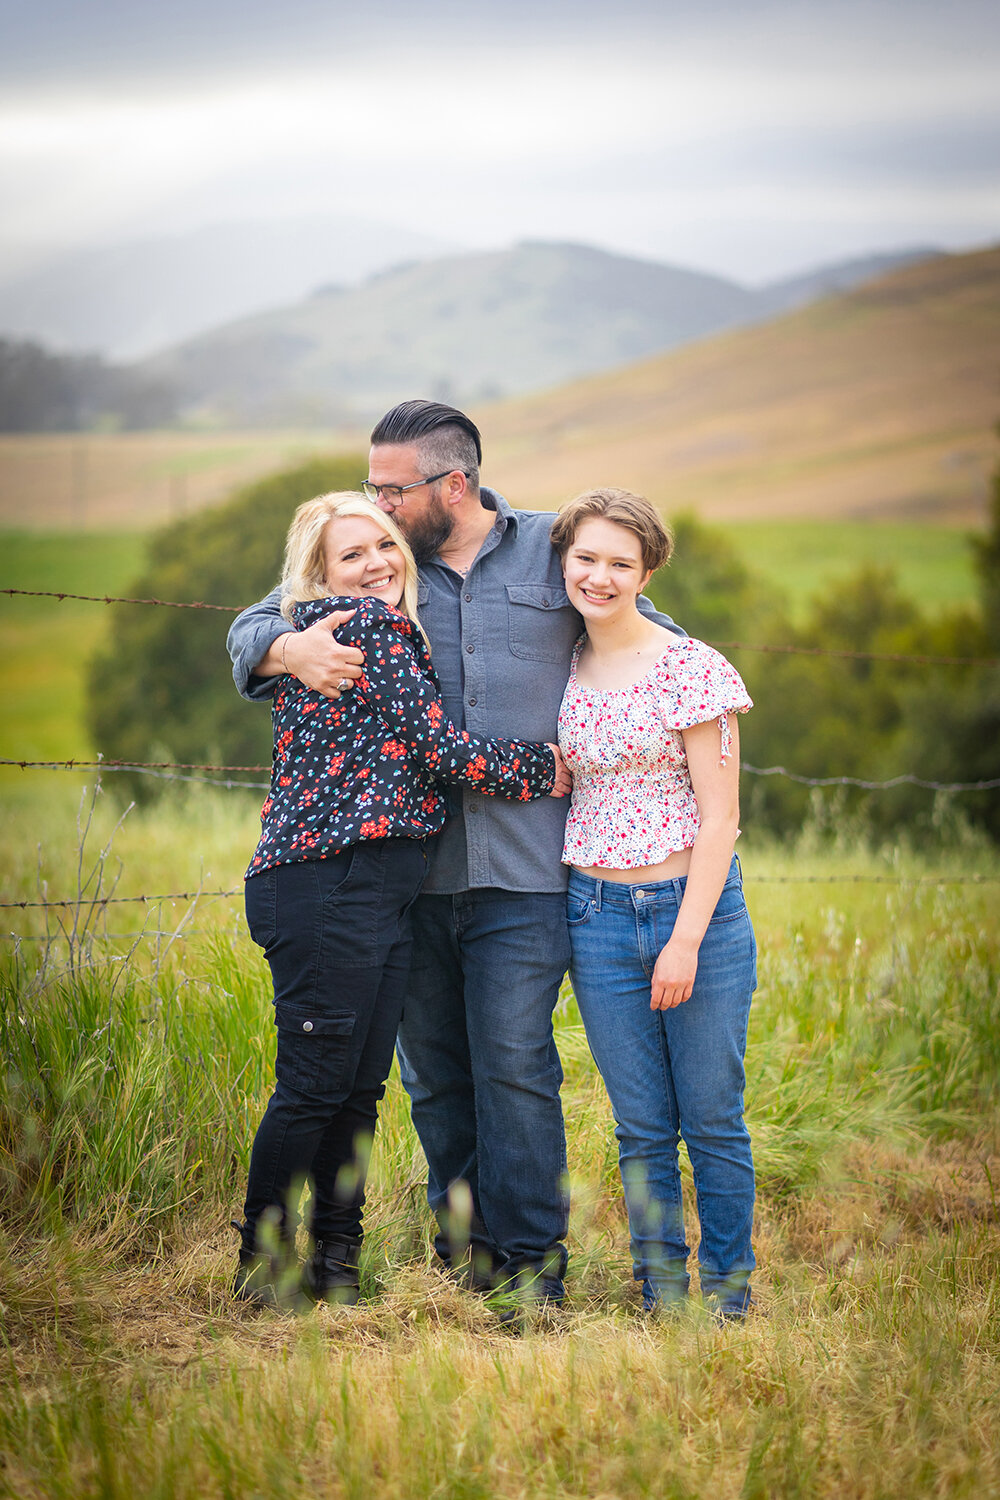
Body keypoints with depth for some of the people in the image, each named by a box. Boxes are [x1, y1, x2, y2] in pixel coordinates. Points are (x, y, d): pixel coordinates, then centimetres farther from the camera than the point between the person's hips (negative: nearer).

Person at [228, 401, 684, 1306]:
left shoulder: (552, 551, 6)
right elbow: (249, 630, 11)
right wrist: (293, 649, -12)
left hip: (521, 866, -3)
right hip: (408, 863, 3)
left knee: (514, 1064, -7)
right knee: (432, 1071, 8)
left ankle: (530, 1262, 1)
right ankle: (462, 1243, 20)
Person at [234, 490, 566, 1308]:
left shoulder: (390, 628, 19)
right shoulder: (363, 627, -10)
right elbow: (441, 746, -11)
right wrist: (545, 769, -1)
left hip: (382, 892, 9)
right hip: (326, 891, -9)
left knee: (361, 1086, 12)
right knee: (316, 1082, -3)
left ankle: (335, 1257, 20)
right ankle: (263, 1263, 8)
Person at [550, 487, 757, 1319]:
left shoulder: (692, 670, -7)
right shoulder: (565, 672, 8)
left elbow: (719, 817, -8)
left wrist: (686, 940, -13)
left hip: (697, 907, -4)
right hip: (598, 914, 4)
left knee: (712, 1119, 1)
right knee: (641, 1126, 6)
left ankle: (727, 1297, 14)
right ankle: (662, 1297, 16)